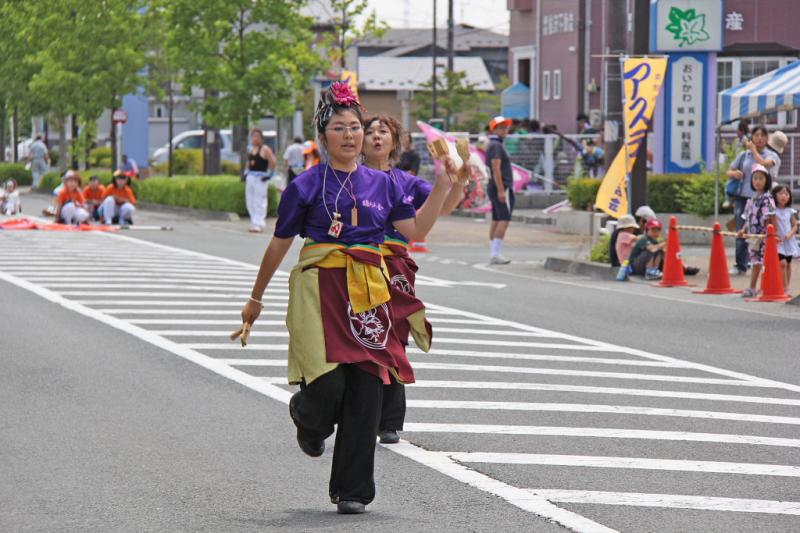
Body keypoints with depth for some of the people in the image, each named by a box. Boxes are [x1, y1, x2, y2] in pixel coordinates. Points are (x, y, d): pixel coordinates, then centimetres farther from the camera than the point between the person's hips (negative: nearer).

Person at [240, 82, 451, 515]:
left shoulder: (382, 184, 12)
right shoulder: (306, 186, 1)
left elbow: (416, 230, 9)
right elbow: (279, 245, 7)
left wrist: (443, 183, 2)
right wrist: (256, 298, 13)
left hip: (368, 294, 3)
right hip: (319, 290, -3)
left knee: (365, 394, -1)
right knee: (327, 385, -16)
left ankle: (351, 491, 10)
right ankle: (308, 419, 24)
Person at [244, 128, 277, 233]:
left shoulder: (265, 149, -7)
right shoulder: (251, 150, 15)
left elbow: (273, 162, -11)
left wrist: (269, 174, -14)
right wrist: (246, 173, 15)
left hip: (260, 178, -8)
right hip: (250, 177, 8)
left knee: (259, 202, -10)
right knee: (250, 202, 9)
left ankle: (258, 224, -12)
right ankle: (254, 223, 17)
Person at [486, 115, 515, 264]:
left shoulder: (493, 145, 19)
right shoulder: (496, 146, -13)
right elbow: (496, 168, -21)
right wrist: (501, 190, -26)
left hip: (494, 189, 10)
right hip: (502, 188, -10)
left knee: (496, 221, 9)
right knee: (504, 220, -13)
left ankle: (493, 254, 10)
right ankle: (496, 253, -19)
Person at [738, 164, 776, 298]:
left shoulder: (767, 199, -9)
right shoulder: (752, 200, 14)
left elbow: (772, 219, -12)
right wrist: (743, 230, 2)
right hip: (753, 237, 8)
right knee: (755, 263, 13)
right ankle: (752, 288, 20)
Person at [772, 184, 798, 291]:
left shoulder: (790, 211, 6)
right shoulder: (773, 210, -6)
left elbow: (795, 226, 8)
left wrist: (790, 234, -11)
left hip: (789, 241, 4)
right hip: (778, 241, -4)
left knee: (788, 264, 8)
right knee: (782, 262, -16)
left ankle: (787, 286, 16)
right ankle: (784, 286, -11)